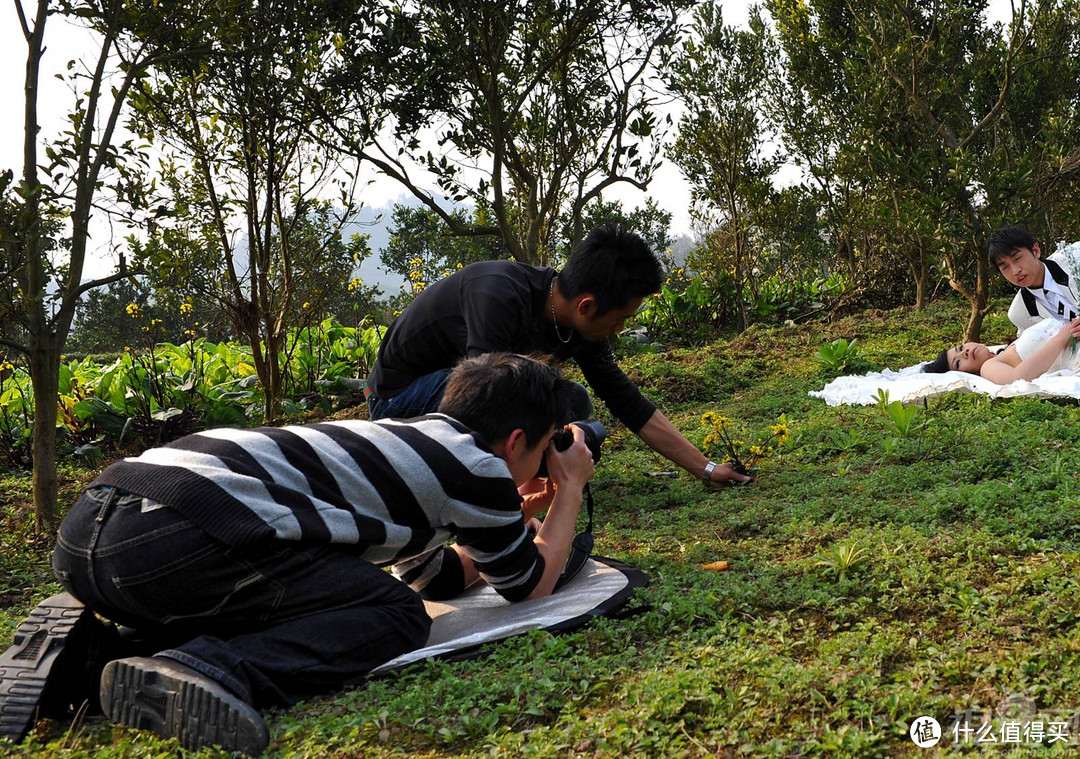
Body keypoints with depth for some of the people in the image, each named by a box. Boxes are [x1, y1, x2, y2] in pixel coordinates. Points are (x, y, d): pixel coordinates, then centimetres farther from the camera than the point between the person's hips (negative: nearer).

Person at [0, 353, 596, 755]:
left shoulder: (400, 440, 30)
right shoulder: (479, 466, 6)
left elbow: (437, 576, 45)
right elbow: (531, 584, 22)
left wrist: (518, 519, 53)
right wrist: (570, 488, 35)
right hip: (179, 535, -9)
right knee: (394, 615, 0)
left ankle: (83, 644, 12)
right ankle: (205, 671, -22)